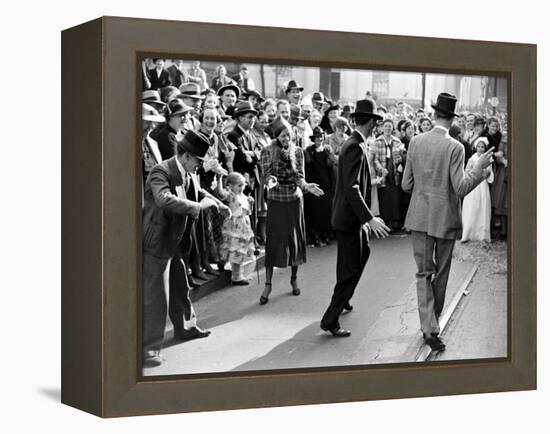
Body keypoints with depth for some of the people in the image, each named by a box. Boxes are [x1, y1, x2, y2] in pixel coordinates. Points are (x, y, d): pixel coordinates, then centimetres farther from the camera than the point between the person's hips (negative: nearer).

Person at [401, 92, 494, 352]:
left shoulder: (415, 143, -2)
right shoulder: (454, 148, -14)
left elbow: (406, 185, 3)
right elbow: (460, 189, -16)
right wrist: (479, 167, -7)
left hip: (420, 216, 3)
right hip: (445, 218, -3)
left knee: (424, 272, 7)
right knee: (441, 273, 15)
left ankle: (429, 327, -4)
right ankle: (433, 320, 28)